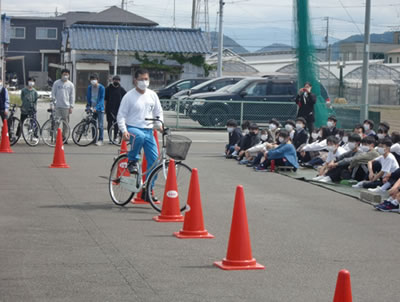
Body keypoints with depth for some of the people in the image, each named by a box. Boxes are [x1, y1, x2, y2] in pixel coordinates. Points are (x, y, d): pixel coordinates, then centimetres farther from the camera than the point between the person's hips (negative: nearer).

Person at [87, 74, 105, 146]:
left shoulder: (101, 88, -7)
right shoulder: (89, 87, 5)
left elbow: (101, 99, -12)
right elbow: (88, 97, 11)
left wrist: (96, 107, -21)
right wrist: (89, 106, -4)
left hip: (99, 109, -4)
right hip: (92, 109, 4)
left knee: (100, 125, -6)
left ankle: (100, 140, -3)